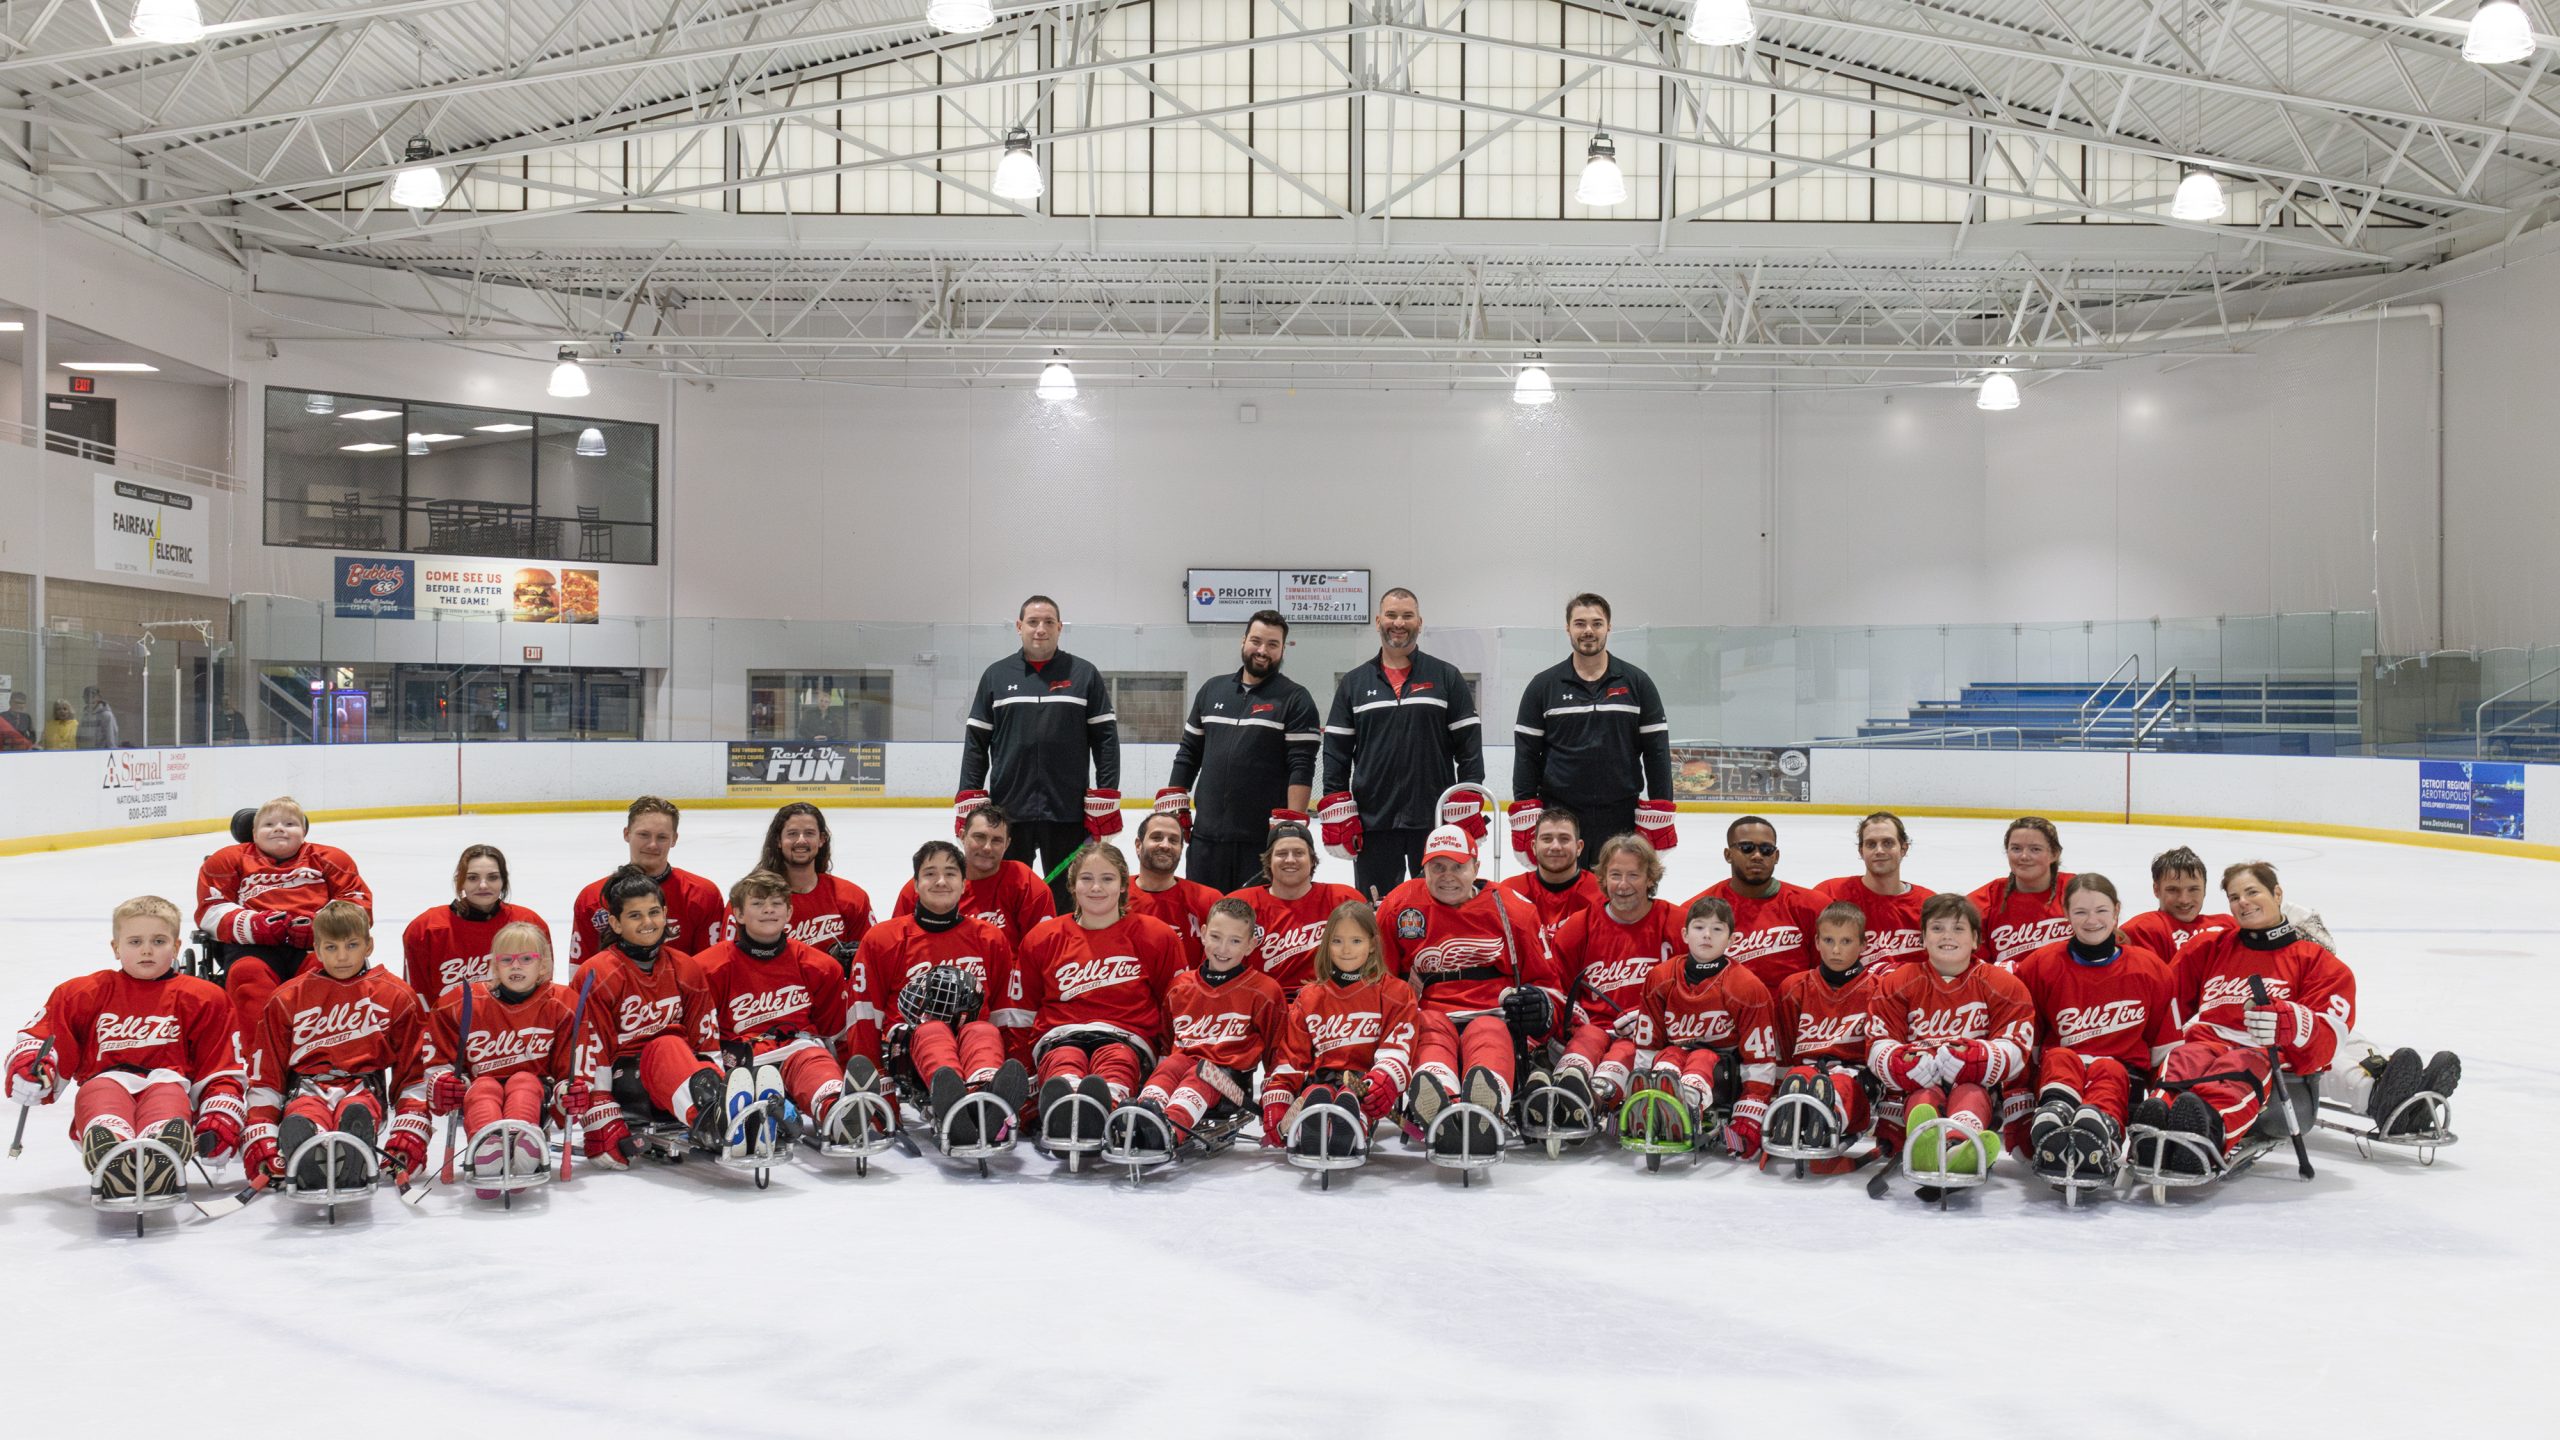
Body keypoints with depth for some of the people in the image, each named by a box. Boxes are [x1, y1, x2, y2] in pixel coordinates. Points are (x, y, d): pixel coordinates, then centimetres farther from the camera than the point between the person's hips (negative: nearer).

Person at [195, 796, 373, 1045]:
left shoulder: (328, 859, 24)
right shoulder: (231, 859, 24)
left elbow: (358, 902, 15)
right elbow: (210, 910, 13)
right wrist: (251, 924, -9)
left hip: (315, 944, 0)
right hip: (254, 946, 0)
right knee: (246, 972, -36)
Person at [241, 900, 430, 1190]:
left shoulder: (397, 997, 13)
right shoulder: (287, 999, 15)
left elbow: (414, 1071, 12)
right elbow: (265, 1074, 14)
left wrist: (409, 1134, -2)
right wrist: (258, 1139, 1)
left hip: (363, 1088, 0)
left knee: (357, 1112, -40)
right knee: (299, 1124, -39)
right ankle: (308, 1160, -70)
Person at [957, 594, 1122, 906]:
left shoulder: (1084, 674, 4)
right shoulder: (996, 675, 7)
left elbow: (1106, 738, 2)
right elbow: (976, 742, 7)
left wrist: (1106, 799, -5)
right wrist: (969, 800, 0)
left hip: (1068, 812, -1)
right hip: (1007, 810, 1)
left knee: (1068, 902, 7)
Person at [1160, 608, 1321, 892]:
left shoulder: (1295, 699, -2)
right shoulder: (1212, 690, 13)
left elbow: (1302, 767, -9)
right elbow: (1188, 753, 18)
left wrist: (1292, 824, -17)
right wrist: (1172, 806, 11)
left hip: (1264, 837, -4)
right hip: (1207, 834, 5)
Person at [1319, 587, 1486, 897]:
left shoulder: (1446, 677, 5)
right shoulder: (1354, 682, 8)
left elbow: (1469, 745, 3)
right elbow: (1336, 751, 7)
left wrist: (1471, 808, -4)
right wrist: (1336, 811, -1)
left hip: (1435, 820, -1)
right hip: (1372, 822, 1)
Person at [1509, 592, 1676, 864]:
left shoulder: (1637, 683, 5)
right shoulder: (1543, 685, 5)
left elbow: (1656, 751, 5)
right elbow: (1526, 754, 4)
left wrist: (1660, 813, -2)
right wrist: (1525, 815, -3)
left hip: (1621, 820, 0)